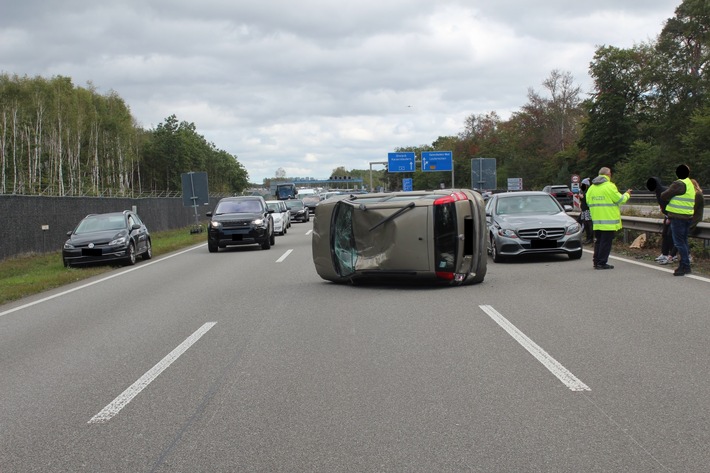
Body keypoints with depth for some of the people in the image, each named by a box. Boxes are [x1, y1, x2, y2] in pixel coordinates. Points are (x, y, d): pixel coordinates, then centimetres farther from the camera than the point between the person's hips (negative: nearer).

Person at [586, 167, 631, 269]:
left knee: (598, 241, 14)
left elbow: (588, 202, 10)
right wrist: (627, 194, 12)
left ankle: (596, 261, 15)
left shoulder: (591, 188, 7)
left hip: (596, 221, 6)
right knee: (606, 242, -2)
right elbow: (620, 199, -8)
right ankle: (602, 263, -3)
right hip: (609, 220, -6)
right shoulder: (609, 186, -12)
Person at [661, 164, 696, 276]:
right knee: (684, 241, 14)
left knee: (679, 242, -6)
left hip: (678, 217, -9)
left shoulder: (679, 184, -14)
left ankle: (685, 266, -8)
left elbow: (664, 196, -14)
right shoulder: (690, 184, 15)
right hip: (688, 217, 9)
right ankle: (685, 266, 17)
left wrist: (664, 192, 9)